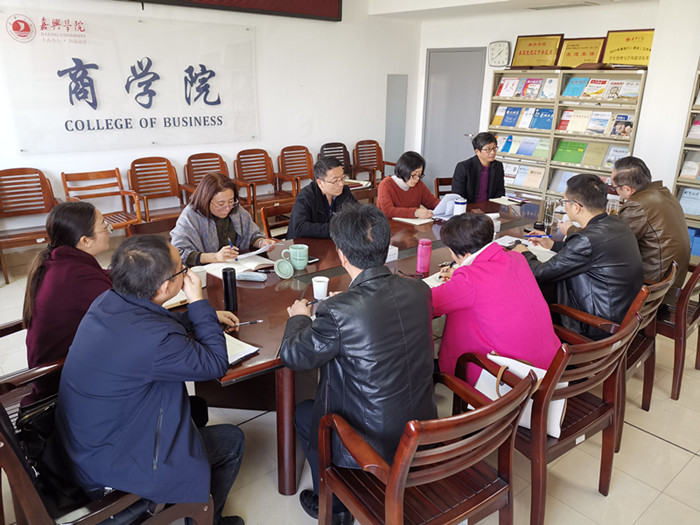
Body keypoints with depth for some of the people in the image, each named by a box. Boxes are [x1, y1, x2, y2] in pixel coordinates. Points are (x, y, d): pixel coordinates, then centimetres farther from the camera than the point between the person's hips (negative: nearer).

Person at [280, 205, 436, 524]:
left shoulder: (338, 312, -30)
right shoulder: (419, 291, -12)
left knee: (303, 413, 22)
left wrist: (300, 318, 7)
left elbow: (291, 357, -12)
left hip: (374, 447, -5)